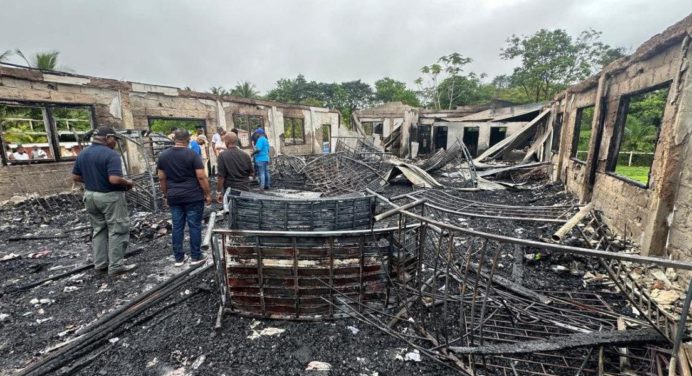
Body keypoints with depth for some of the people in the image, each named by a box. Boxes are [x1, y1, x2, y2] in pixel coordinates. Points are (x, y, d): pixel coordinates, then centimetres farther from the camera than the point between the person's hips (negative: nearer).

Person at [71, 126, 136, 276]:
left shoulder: (82, 154, 6)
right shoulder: (111, 154, -19)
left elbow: (75, 177, 11)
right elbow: (115, 179, -29)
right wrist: (128, 183, -11)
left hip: (90, 195, 8)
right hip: (110, 197, -8)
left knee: (98, 229, 17)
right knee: (117, 231, 1)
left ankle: (100, 263, 23)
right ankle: (116, 266, 6)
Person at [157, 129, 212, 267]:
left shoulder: (163, 155, 5)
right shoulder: (193, 154, -10)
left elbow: (161, 178, 9)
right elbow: (201, 177, -13)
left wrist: (166, 195, 19)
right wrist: (207, 194, -5)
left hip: (174, 197, 5)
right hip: (193, 197, -4)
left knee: (177, 227, 11)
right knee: (194, 226, 4)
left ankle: (179, 258, 19)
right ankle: (196, 257, 11)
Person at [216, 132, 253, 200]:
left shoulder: (223, 155, -13)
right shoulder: (245, 155, -1)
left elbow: (221, 176, -14)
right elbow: (251, 173, 7)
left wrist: (218, 192, -6)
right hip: (245, 189, 4)